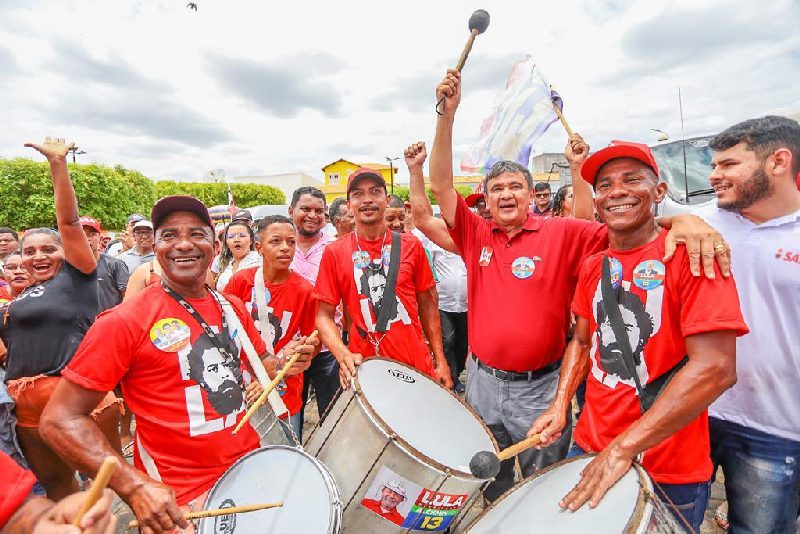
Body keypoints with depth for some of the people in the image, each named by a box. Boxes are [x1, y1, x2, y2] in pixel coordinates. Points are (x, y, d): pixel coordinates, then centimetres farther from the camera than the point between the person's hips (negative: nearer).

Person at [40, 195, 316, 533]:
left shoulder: (232, 307, 1)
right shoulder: (125, 321, -16)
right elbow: (60, 419, -14)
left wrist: (283, 361, -7)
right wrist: (135, 486, -23)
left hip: (250, 465, 6)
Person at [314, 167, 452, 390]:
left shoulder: (410, 245, 1)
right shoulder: (334, 252, -3)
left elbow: (427, 305, 6)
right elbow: (324, 315, -1)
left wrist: (440, 360, 3)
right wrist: (343, 354, -18)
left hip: (417, 365, 2)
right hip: (364, 367, -1)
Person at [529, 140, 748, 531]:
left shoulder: (690, 255, -15)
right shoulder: (593, 267, 2)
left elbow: (716, 368, -23)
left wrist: (624, 447, -24)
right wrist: (560, 405, -3)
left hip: (670, 473, -5)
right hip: (589, 447, 5)